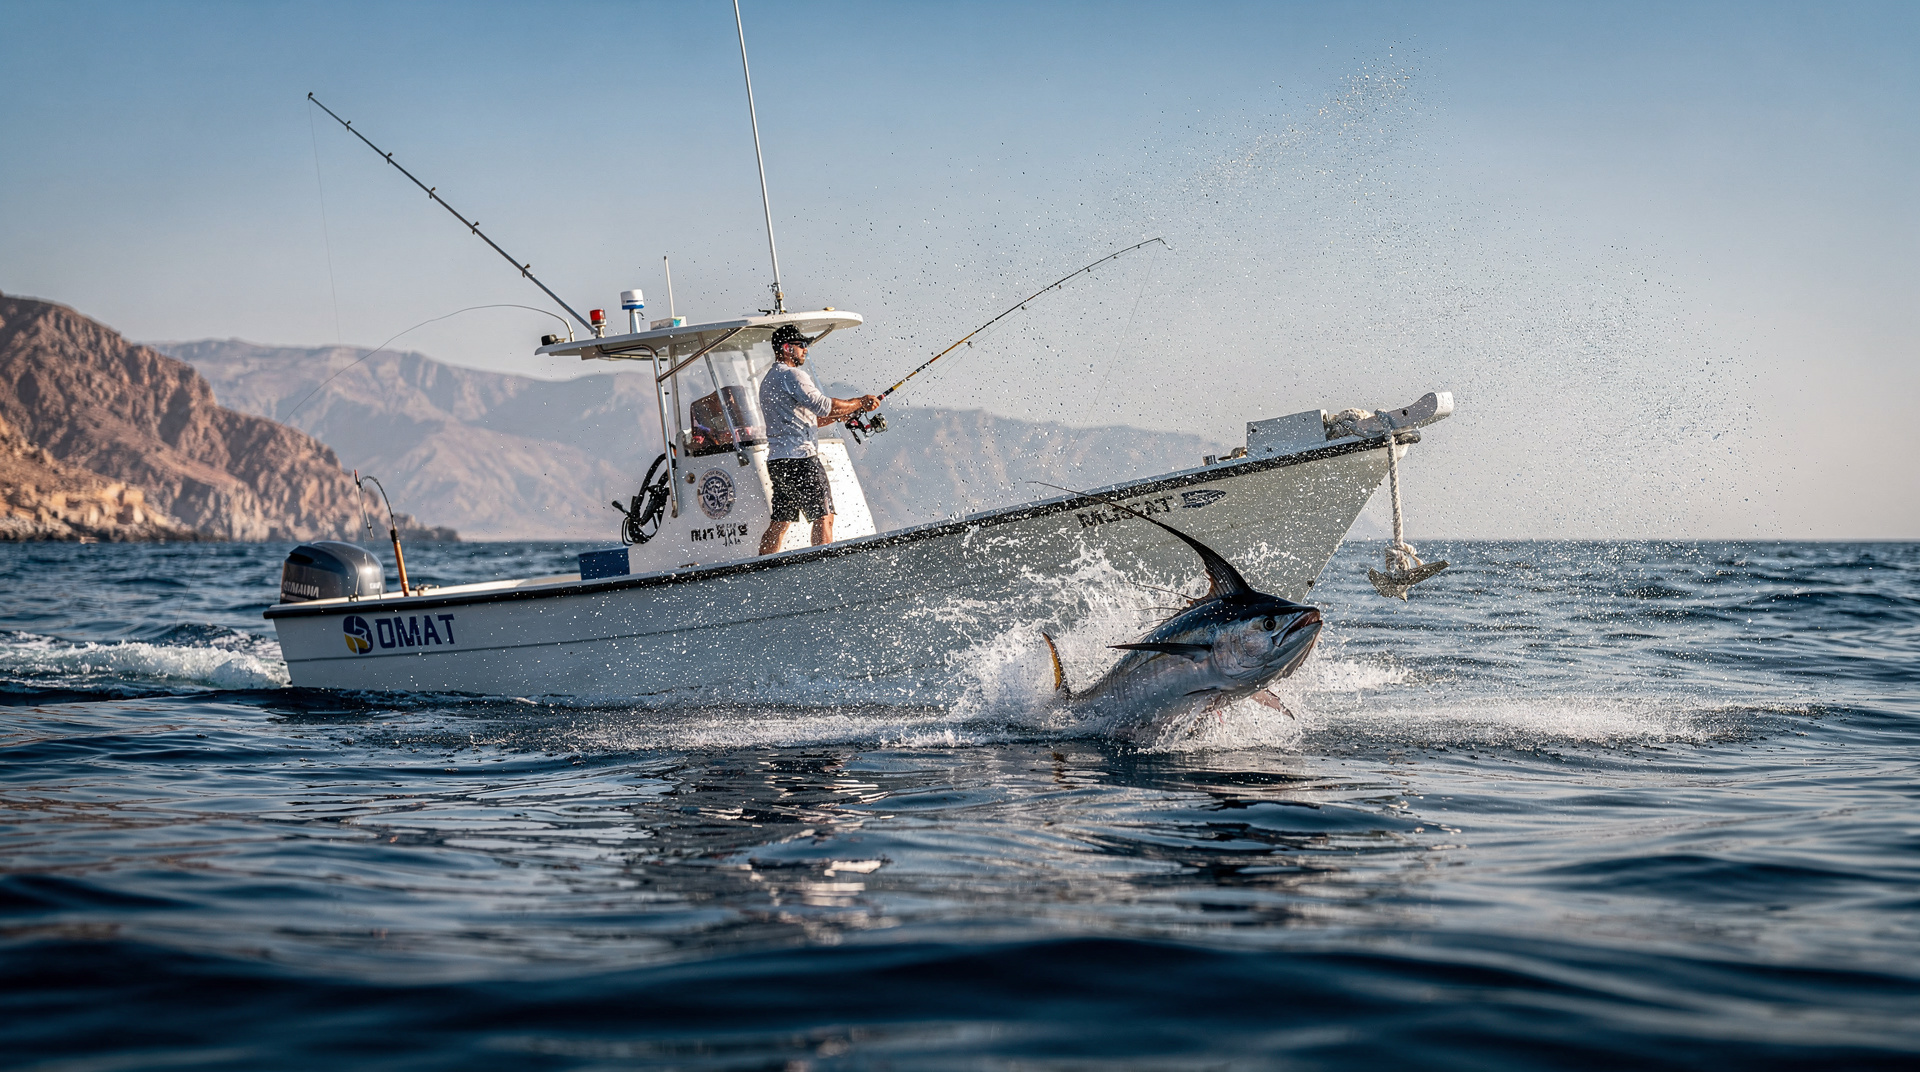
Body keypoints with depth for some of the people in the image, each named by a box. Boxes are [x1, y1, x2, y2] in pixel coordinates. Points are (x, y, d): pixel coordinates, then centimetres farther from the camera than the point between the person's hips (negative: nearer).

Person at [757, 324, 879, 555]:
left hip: (776, 461, 10)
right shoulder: (792, 375, -9)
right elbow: (822, 406, -18)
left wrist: (843, 413, 18)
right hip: (799, 458, -10)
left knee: (779, 523, 9)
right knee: (823, 516, -7)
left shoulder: (768, 381, 23)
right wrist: (860, 403, -7)